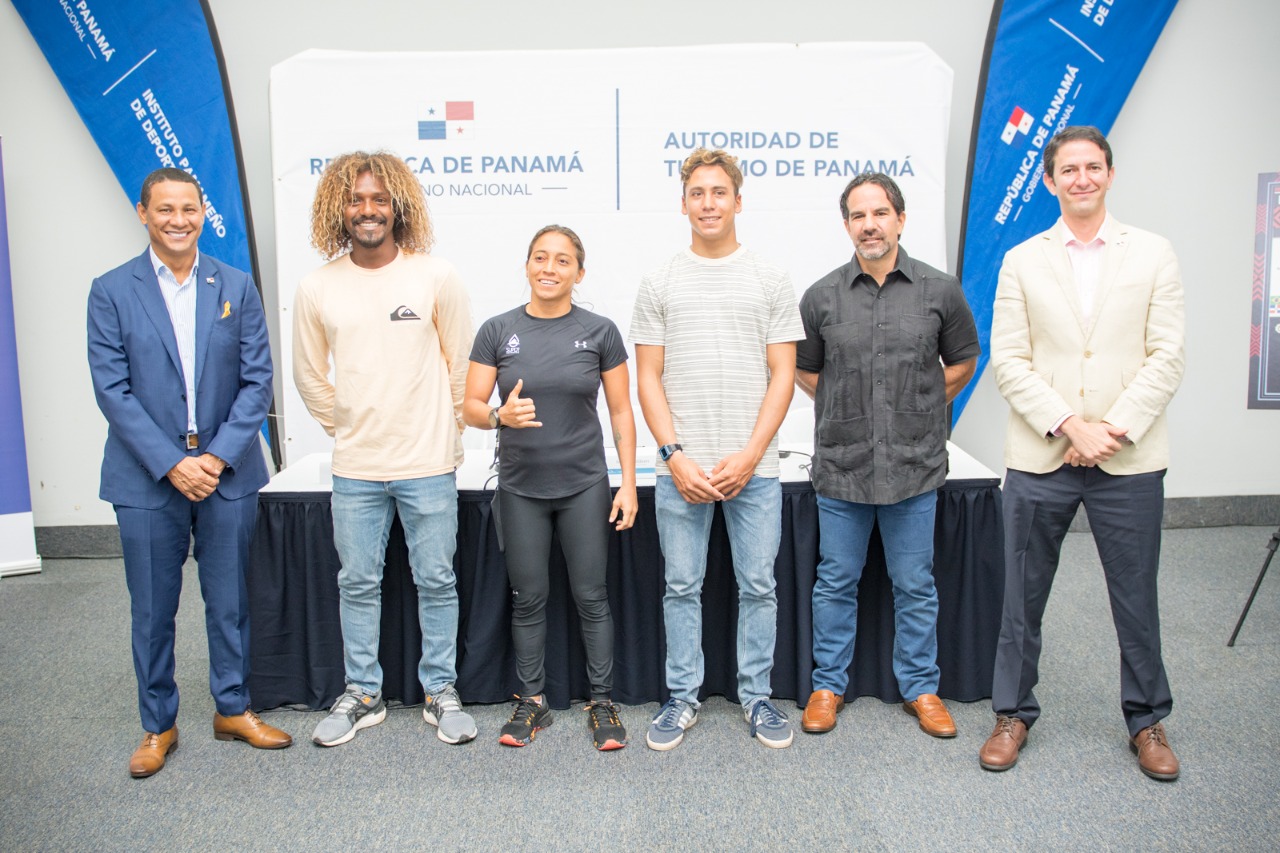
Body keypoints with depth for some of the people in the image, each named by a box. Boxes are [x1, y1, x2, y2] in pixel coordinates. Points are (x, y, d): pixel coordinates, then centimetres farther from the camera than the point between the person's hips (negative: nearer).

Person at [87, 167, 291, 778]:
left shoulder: (237, 288, 3)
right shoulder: (112, 292, -1)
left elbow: (257, 380, 0)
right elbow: (112, 390, -6)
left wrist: (218, 456, -10)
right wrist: (172, 464, -14)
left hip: (227, 474, 1)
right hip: (147, 478, -1)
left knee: (229, 602, 11)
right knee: (152, 610, 9)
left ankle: (233, 709, 29)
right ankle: (158, 725, 26)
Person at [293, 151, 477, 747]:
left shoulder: (436, 277, -5)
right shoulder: (317, 287, 0)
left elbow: (460, 364, 3)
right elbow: (309, 375, 12)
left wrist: (444, 431, 6)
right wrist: (345, 427, 12)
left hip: (428, 464, -2)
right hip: (355, 468, 2)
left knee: (436, 581, 8)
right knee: (357, 583, 12)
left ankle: (440, 692, 24)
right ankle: (362, 694, 28)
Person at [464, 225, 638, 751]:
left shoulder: (599, 331, -1)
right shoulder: (497, 331, 0)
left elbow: (621, 412, 2)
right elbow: (472, 409, 0)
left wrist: (628, 484, -4)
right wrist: (502, 415, -22)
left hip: (584, 485, -1)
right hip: (520, 488, 1)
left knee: (591, 595, 5)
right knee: (528, 598, 10)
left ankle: (602, 702, 19)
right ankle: (531, 702, 24)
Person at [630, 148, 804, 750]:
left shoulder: (770, 281, 5)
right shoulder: (659, 283, 6)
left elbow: (783, 376, 1)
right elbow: (648, 379, 3)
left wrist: (749, 457, -9)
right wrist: (675, 456, -8)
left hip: (753, 468, 0)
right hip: (681, 468, 0)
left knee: (758, 587, 8)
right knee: (682, 587, 9)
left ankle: (756, 696, 24)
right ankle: (682, 697, 23)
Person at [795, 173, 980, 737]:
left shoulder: (940, 290, 0)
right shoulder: (822, 297, 1)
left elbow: (962, 361, 13)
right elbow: (804, 370, 13)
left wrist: (918, 407, 8)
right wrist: (849, 409, 8)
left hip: (915, 464, 0)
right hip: (841, 465, 0)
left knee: (915, 585, 11)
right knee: (836, 581, 11)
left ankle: (920, 688, 28)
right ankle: (828, 685, 26)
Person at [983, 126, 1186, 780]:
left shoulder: (1153, 255, 5)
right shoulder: (1022, 261, 6)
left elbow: (1166, 357, -1)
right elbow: (1008, 361, -2)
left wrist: (1113, 431, -13)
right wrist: (1070, 428, -12)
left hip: (1129, 460, 0)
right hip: (1040, 458, 0)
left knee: (1136, 598, 10)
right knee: (1023, 597, 8)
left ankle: (1147, 721, 29)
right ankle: (1013, 713, 25)